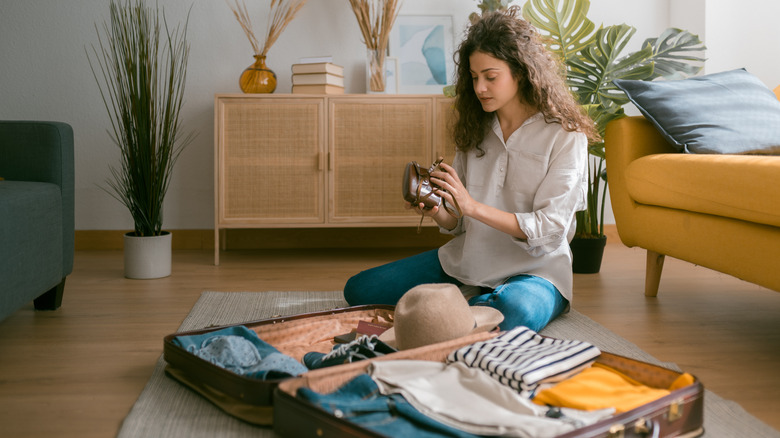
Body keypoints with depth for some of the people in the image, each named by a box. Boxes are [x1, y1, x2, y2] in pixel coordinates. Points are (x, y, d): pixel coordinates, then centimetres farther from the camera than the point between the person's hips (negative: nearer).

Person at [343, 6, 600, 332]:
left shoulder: (565, 136, -8)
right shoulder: (476, 129, 7)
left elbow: (549, 229, -16)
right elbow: (459, 224, 8)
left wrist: (473, 206, -25)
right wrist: (436, 212, -16)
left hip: (533, 268, -5)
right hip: (466, 260, 6)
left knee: (518, 310, -42)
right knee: (359, 290, -4)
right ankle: (471, 306, 1)